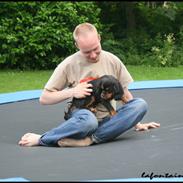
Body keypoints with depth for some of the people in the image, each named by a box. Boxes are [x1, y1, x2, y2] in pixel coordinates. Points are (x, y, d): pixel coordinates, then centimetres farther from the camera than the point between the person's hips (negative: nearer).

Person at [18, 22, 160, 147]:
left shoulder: (113, 61, 2)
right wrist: (72, 92, -13)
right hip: (82, 117, -3)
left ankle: (89, 139, -30)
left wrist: (136, 122, 12)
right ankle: (41, 139, -21)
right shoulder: (68, 65, -5)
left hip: (108, 120, 4)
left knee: (140, 104, -25)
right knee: (88, 120, -41)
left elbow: (125, 94, 14)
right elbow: (44, 99, 0)